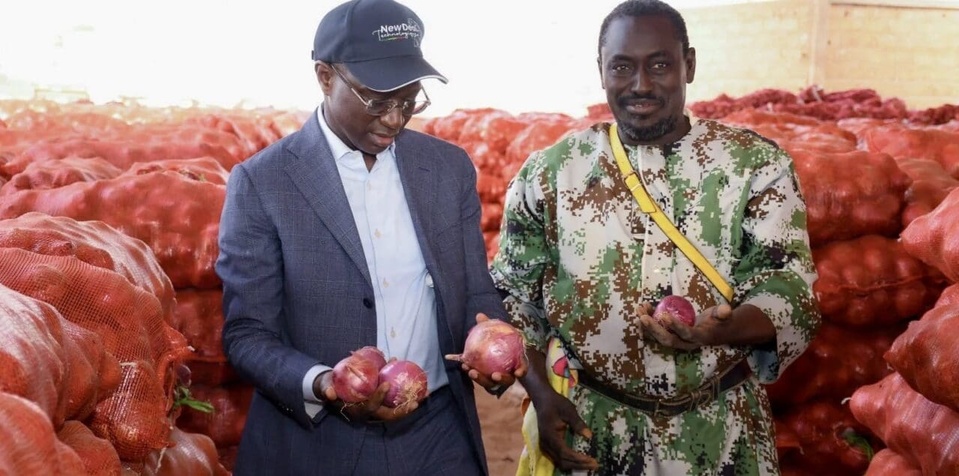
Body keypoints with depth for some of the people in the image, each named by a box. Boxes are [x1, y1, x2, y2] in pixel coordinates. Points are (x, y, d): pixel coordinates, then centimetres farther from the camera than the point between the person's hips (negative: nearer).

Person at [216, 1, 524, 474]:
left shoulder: (450, 167, 2)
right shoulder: (261, 182, -9)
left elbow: (475, 293, 7)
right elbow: (247, 333, -8)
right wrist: (322, 384, -25)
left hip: (440, 434, 3)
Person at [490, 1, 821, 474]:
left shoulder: (758, 165, -4)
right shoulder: (548, 172, -1)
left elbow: (790, 291, -9)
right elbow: (512, 295, 4)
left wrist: (721, 330, -29)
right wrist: (541, 393, -9)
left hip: (720, 434, 0)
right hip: (586, 430, 0)